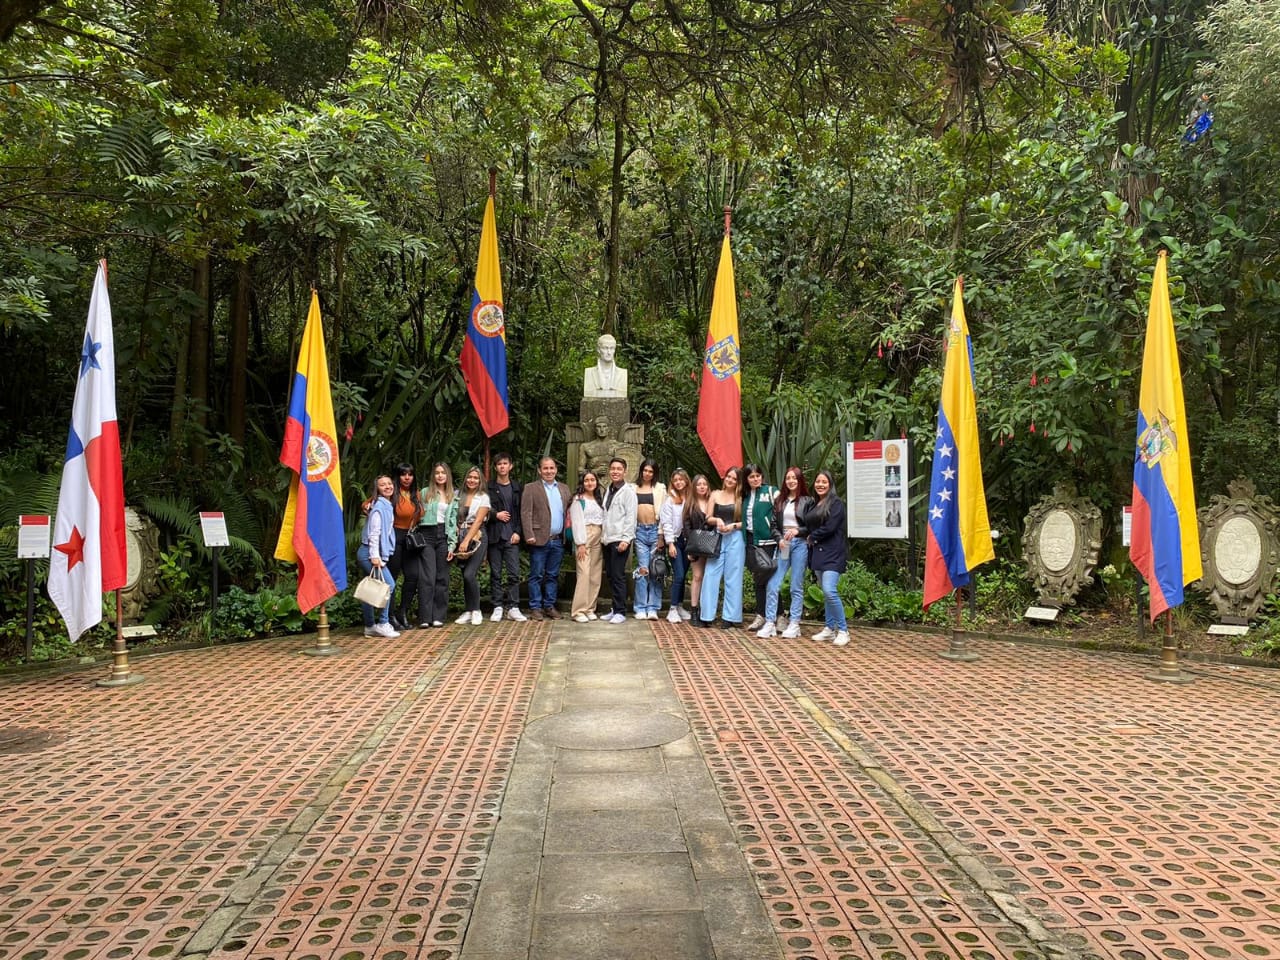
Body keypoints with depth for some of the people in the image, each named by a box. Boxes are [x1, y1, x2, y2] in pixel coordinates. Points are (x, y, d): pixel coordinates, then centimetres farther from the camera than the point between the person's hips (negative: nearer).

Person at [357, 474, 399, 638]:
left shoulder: (387, 506, 17)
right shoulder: (379, 505, -11)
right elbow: (374, 532, -17)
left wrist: (379, 555, 14)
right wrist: (375, 556, -21)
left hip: (374, 553, 9)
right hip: (370, 553, -9)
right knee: (388, 584, -13)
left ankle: (370, 627, 14)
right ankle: (383, 624, -10)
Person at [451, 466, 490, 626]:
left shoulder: (483, 497, -1)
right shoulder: (458, 495, 8)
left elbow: (478, 521, -9)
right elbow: (454, 519, 6)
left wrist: (466, 541, -17)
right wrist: (454, 542, -6)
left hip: (476, 538, -3)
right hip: (460, 538, 3)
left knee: (470, 575, -14)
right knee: (465, 576, 5)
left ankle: (476, 611, -2)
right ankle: (468, 611, 13)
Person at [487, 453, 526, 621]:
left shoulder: (517, 487, 11)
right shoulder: (488, 487, 7)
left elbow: (521, 512, 8)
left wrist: (517, 532, -2)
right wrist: (496, 515, -10)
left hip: (512, 536, 1)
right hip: (494, 536, -1)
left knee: (514, 574, -4)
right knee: (495, 574, 3)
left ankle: (513, 608, 0)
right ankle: (497, 608, 8)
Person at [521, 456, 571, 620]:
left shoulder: (564, 489, 14)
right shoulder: (531, 488, 0)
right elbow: (526, 513, -6)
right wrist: (529, 535, -14)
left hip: (558, 540, 4)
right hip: (540, 539, -4)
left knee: (553, 576, 10)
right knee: (537, 575, 2)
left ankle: (549, 606, 17)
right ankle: (535, 607, 8)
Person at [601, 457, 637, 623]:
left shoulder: (628, 491, -5)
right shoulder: (608, 491, 16)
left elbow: (631, 517, -10)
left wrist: (625, 539, -16)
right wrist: (602, 536, 10)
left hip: (620, 540, -7)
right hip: (607, 540, 7)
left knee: (618, 576, -6)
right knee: (610, 576, 9)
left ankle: (620, 612, -1)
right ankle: (614, 608, 17)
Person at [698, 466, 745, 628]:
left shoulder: (741, 498, 5)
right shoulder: (715, 495, 11)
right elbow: (708, 519, 9)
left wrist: (733, 526, -14)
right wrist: (717, 520, -11)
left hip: (735, 539, -2)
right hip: (717, 538, 2)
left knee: (733, 577, 1)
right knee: (711, 575, -3)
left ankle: (731, 616, 7)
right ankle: (708, 615, 1)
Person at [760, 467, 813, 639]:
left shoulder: (807, 501, 1)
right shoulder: (779, 501, 12)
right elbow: (774, 525, 11)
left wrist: (797, 531, -14)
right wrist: (779, 539, -6)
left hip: (800, 544, -3)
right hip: (782, 545, 3)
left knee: (797, 587, 2)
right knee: (773, 584, -4)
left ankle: (794, 624, 7)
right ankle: (770, 623, 0)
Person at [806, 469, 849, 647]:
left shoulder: (836, 503, -6)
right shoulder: (813, 505, 17)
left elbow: (830, 527, -14)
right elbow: (809, 526, 17)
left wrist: (812, 538, -2)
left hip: (832, 553, -7)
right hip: (818, 552, 7)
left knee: (829, 591, -17)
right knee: (825, 593, 11)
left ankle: (843, 630, -8)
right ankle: (830, 629, 18)